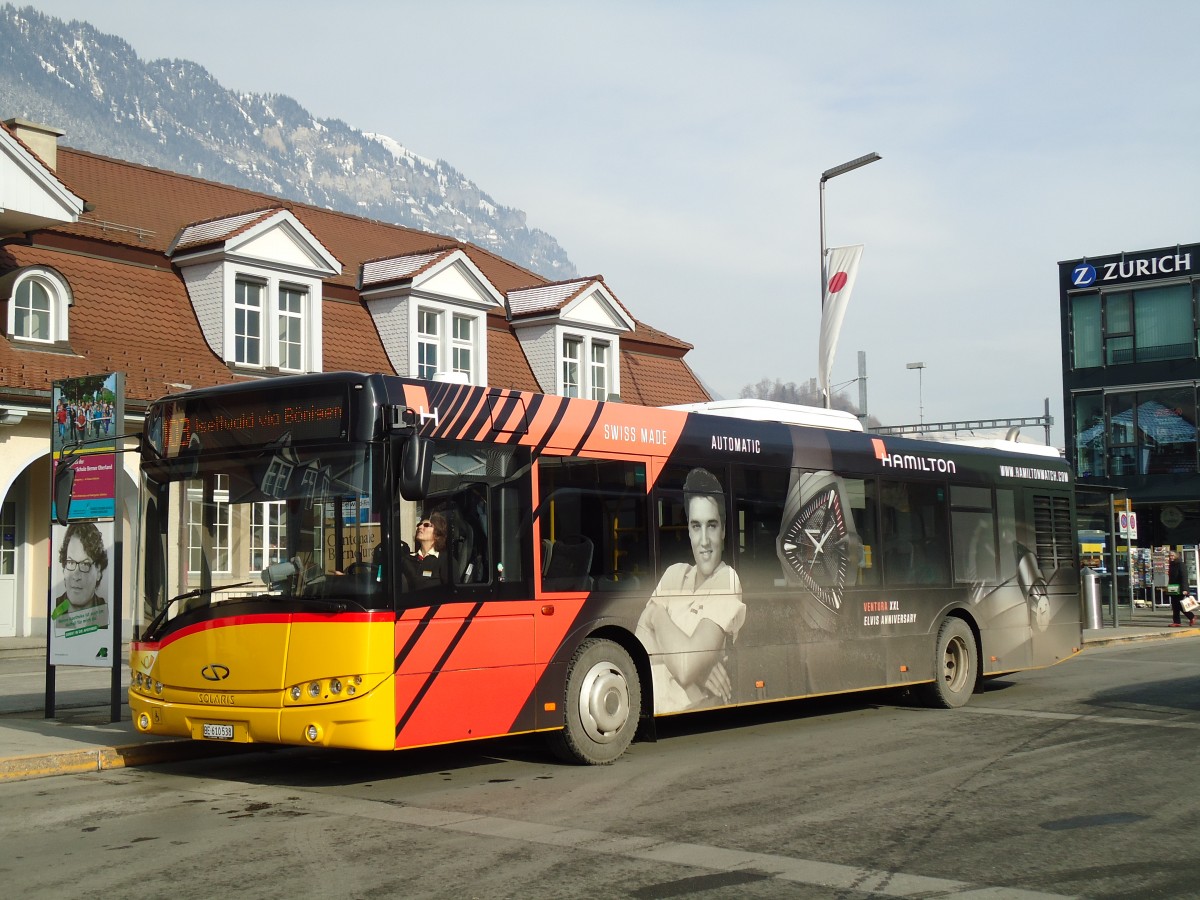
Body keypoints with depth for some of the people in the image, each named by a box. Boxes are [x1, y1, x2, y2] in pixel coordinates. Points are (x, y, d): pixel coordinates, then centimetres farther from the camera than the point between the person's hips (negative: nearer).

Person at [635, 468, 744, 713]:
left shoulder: (728, 581, -9)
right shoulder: (673, 574, 9)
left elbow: (686, 667, -18)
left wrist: (657, 614, -3)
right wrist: (696, 661, -15)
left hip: (694, 712, -4)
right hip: (654, 706, 4)